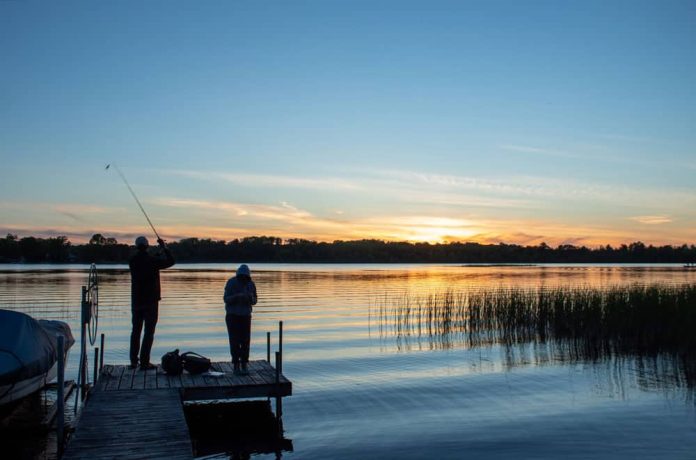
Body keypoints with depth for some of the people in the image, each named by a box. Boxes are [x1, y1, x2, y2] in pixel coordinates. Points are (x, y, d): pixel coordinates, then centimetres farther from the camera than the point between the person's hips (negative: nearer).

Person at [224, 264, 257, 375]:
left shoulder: (251, 284, -2)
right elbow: (226, 299, -16)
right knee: (235, 341, -6)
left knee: (245, 341, -2)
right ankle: (236, 366, 1)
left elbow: (254, 301, 4)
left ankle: (244, 365, 7)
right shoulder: (231, 283, -13)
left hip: (245, 316, 3)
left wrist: (251, 297, -20)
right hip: (232, 316, -3)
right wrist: (237, 296, -34)